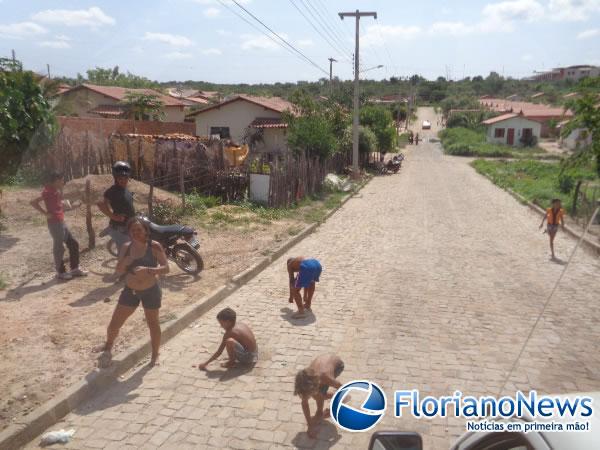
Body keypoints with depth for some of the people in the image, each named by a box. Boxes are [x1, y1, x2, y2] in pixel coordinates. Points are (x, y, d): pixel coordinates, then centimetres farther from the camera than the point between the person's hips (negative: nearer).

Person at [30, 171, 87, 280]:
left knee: (73, 244, 13)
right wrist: (45, 213, -19)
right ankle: (60, 272, 16)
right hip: (55, 223, -9)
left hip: (61, 222, 9)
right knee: (59, 248, 2)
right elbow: (33, 202, -24)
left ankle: (75, 268, 22)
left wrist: (66, 202, 9)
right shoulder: (49, 192, -16)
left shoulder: (56, 191, 11)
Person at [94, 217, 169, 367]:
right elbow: (118, 272, 1)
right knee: (114, 323, 8)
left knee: (153, 323, 11)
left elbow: (166, 268, -21)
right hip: (130, 291, 4)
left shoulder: (154, 246, -15)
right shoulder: (126, 247, -3)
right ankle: (108, 346, 38)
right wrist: (124, 263, -21)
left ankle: (155, 355, 30)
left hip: (151, 291, -3)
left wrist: (147, 270, -36)